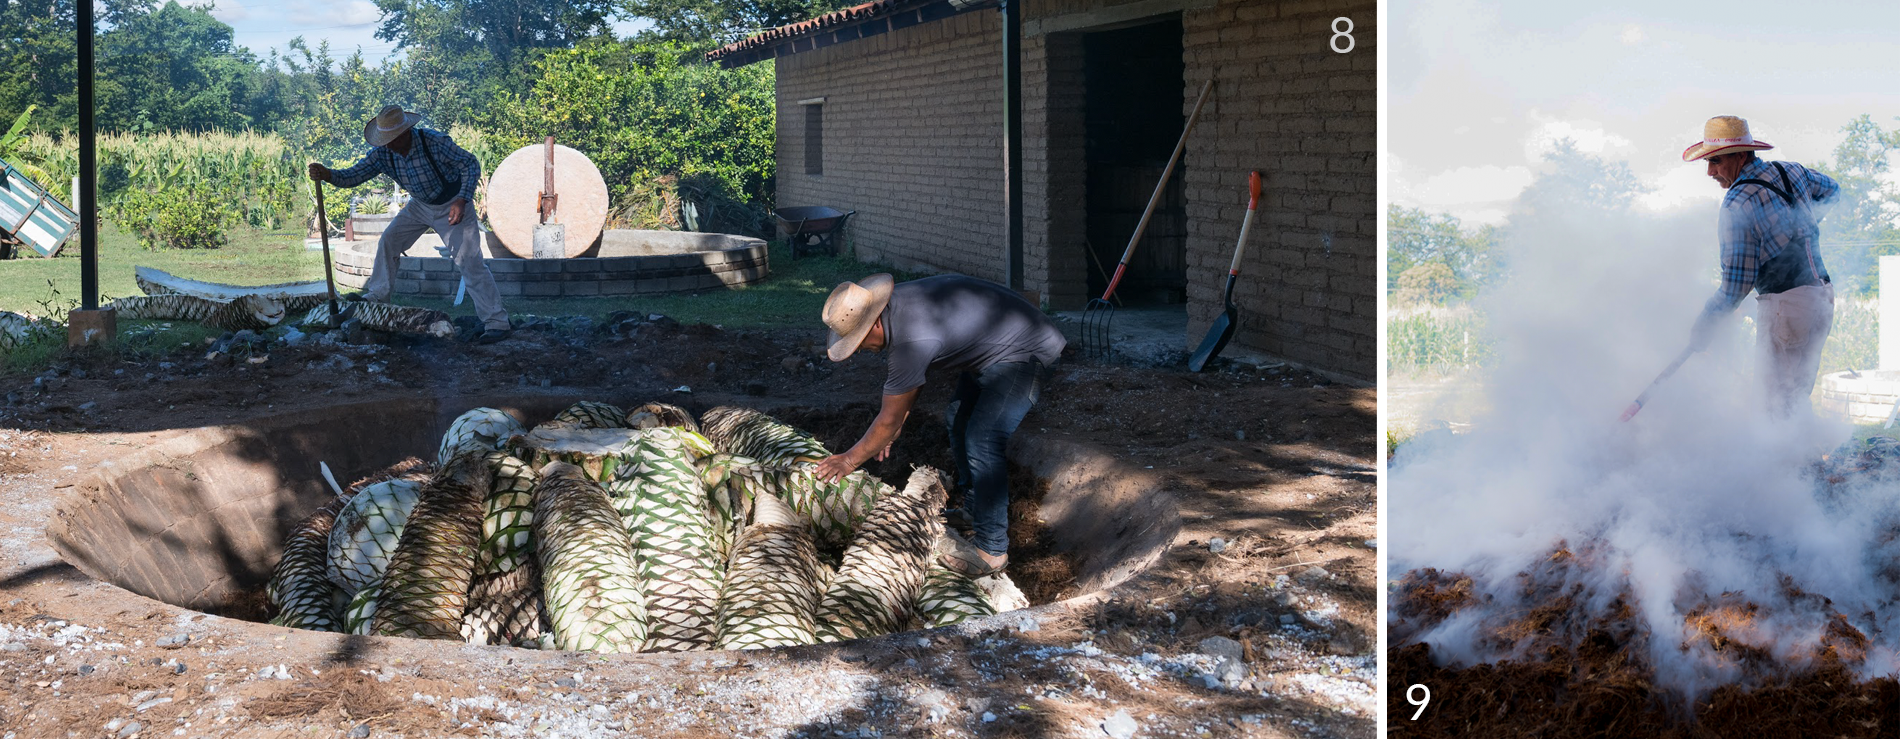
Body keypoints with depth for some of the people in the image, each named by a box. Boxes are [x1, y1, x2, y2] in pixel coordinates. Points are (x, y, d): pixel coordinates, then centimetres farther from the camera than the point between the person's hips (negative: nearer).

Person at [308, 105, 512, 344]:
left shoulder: (435, 142, -30)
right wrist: (327, 174, -34)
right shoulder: (382, 154, -14)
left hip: (452, 206, -6)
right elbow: (354, 176, -14)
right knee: (388, 242, 5)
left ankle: (497, 323, -14)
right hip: (420, 205, 7)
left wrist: (462, 200, -31)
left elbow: (471, 164, -21)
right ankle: (377, 296, 23)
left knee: (469, 262, -14)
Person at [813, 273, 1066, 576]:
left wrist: (850, 459, -7)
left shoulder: (911, 340, -32)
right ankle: (973, 511, 35)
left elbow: (890, 420, -20)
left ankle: (991, 550, -13)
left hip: (1021, 351, -11)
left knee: (982, 442, -18)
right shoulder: (892, 302, -4)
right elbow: (908, 382, 13)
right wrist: (893, 429, 17)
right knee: (959, 422, 20)